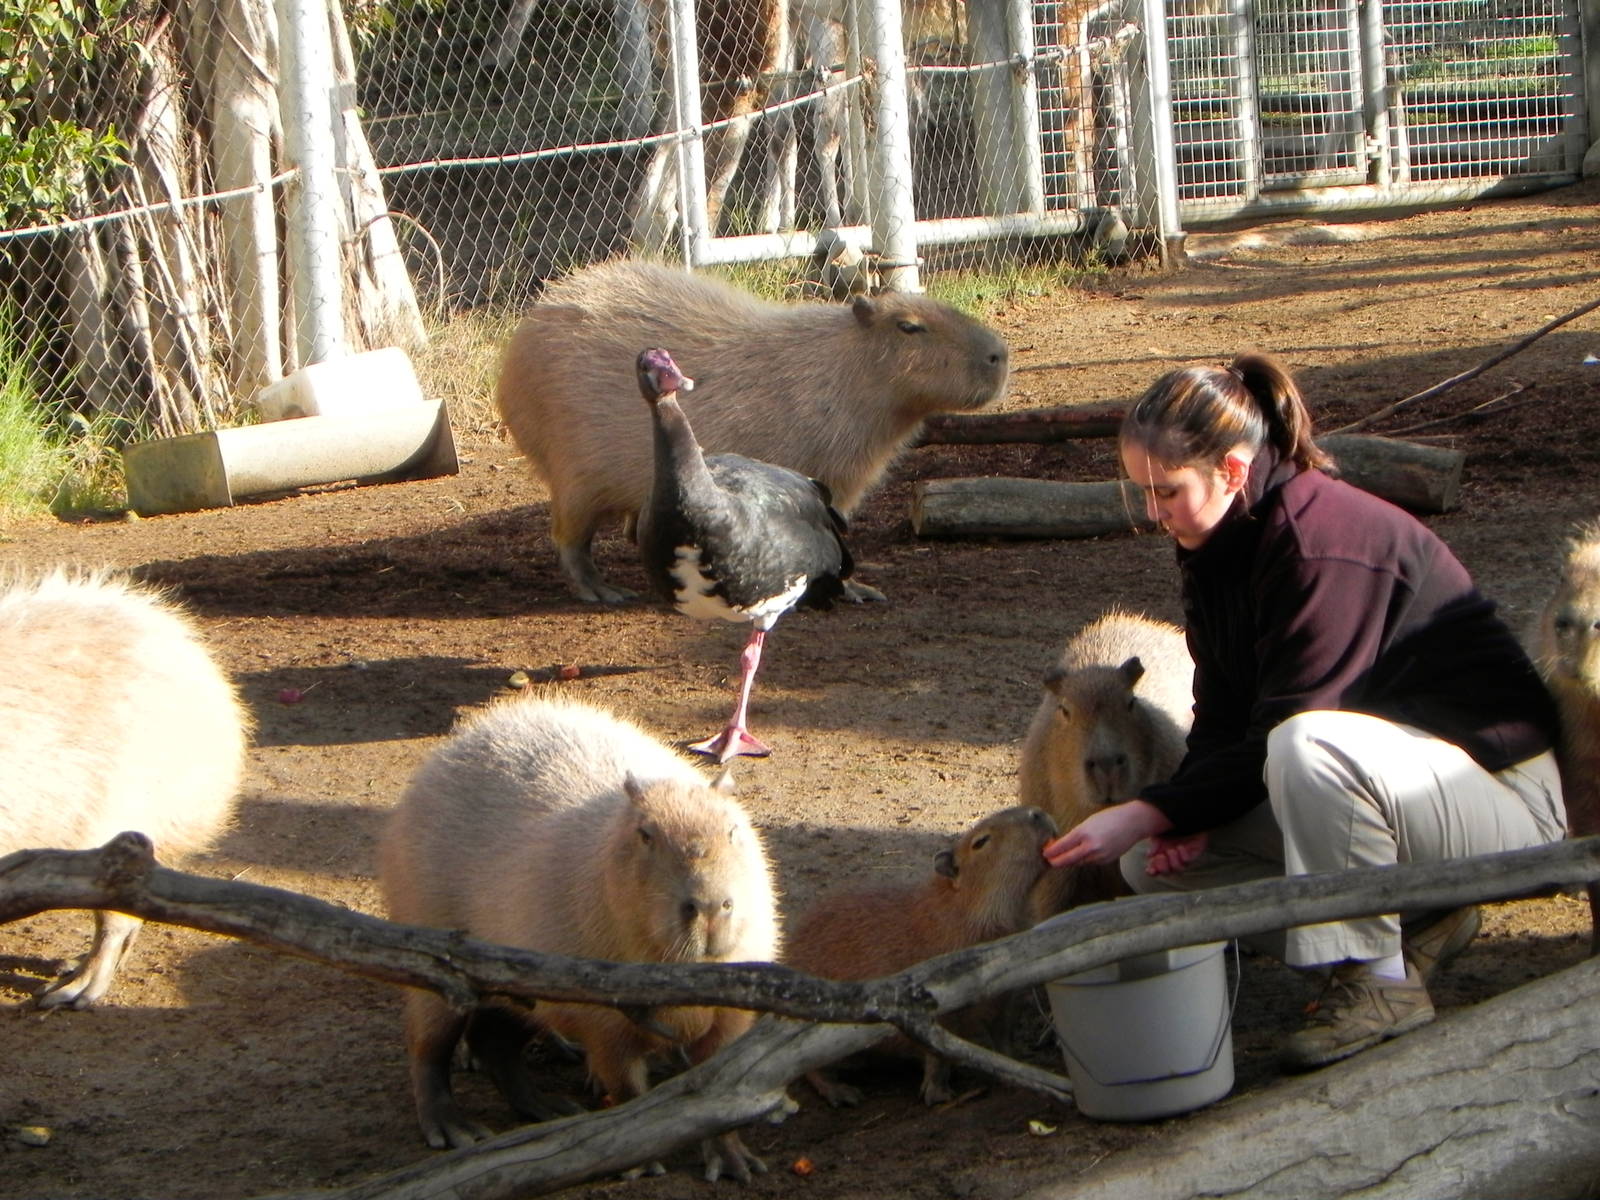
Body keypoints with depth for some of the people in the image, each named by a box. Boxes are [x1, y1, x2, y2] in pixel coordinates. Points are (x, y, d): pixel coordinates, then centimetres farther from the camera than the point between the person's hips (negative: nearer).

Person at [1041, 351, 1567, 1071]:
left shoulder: (1327, 540, -25)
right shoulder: (1217, 548, 3)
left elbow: (1283, 732, -25)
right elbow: (1222, 721, 5)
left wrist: (1152, 812, -25)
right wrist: (1182, 816, -15)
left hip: (1498, 792, -9)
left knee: (1308, 750, -39)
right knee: (1154, 862, -4)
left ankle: (1380, 982, -20)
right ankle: (1415, 917, 4)